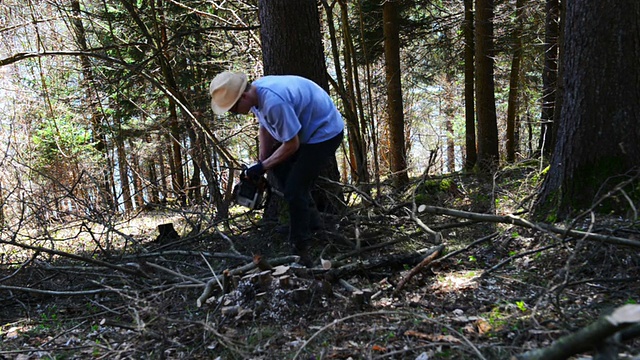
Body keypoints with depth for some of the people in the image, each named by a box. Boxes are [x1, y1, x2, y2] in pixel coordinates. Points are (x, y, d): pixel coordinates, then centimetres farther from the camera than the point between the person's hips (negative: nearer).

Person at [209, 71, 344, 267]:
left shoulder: (274, 102, -35)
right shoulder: (255, 92, -5)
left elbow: (291, 145, -25)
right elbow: (265, 128, 9)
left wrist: (263, 167, -15)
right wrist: (261, 162, 3)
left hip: (326, 132, -10)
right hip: (305, 131, 10)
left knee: (294, 190, -12)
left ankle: (300, 252, 0)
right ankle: (309, 214, 22)